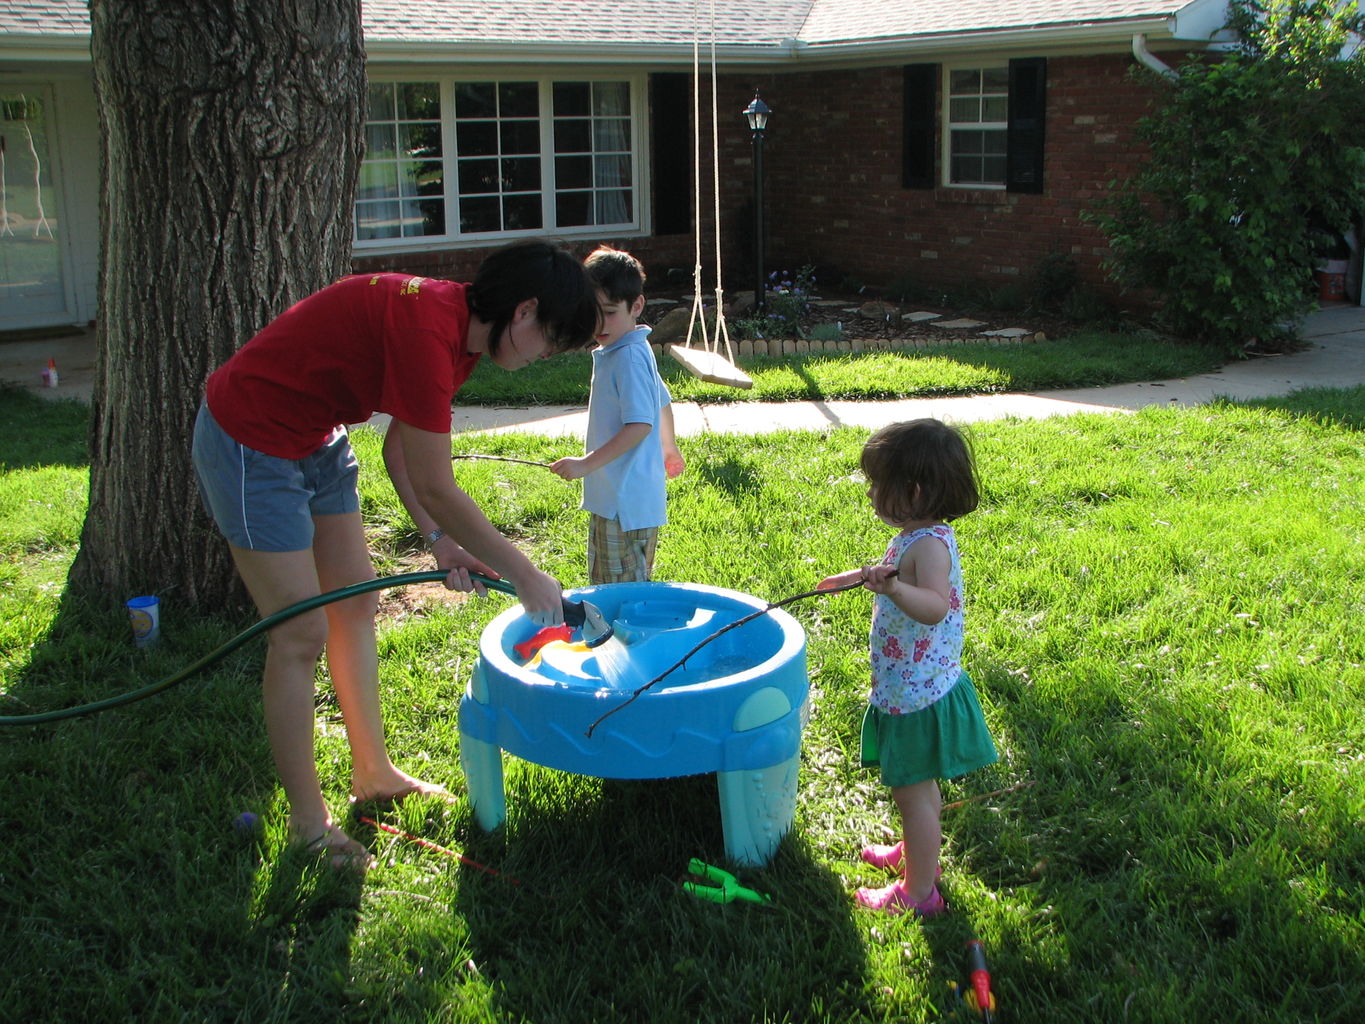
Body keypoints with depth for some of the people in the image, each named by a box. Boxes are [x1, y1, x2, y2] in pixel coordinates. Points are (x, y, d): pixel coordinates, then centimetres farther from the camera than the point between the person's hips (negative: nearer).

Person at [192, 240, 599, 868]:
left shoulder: (455, 325, 0)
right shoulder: (428, 329, -30)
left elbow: (400, 447, 6)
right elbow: (434, 489, -27)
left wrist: (440, 541, -4)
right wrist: (525, 575, -18)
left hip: (315, 440, 10)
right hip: (250, 444, -10)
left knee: (356, 604, 14)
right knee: (302, 634, -5)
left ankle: (373, 774, 28)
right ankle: (308, 822, 9)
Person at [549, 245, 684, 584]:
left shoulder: (630, 357, -19)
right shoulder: (612, 352, 12)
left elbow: (640, 425, -25)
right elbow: (662, 402, 25)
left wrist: (587, 464, -26)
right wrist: (669, 448, 40)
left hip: (628, 502, -11)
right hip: (608, 497, 11)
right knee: (601, 586, 18)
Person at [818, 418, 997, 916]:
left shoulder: (929, 544, -27)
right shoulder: (914, 538, 5)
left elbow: (934, 607, -45)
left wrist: (892, 586, -61)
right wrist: (861, 576, 36)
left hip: (917, 694, -10)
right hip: (910, 688, 10)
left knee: (913, 791, 2)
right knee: (915, 785, 27)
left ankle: (919, 893, 15)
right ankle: (917, 851, 46)